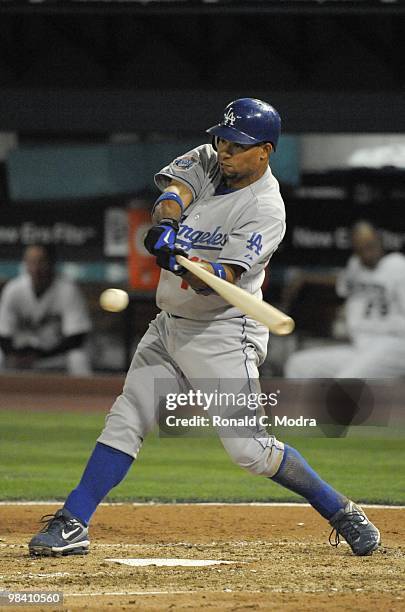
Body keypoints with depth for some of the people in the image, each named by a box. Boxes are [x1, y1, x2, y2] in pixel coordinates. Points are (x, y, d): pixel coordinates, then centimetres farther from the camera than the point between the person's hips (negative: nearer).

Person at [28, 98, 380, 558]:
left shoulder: (265, 210, -17)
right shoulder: (208, 161, 4)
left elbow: (223, 279, -27)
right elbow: (174, 190, -15)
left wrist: (186, 264, -47)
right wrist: (165, 221, -38)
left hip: (222, 335, -7)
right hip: (170, 326, 7)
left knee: (249, 448, -10)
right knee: (124, 423, 1)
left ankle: (341, 512, 4)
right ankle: (72, 526, 1)